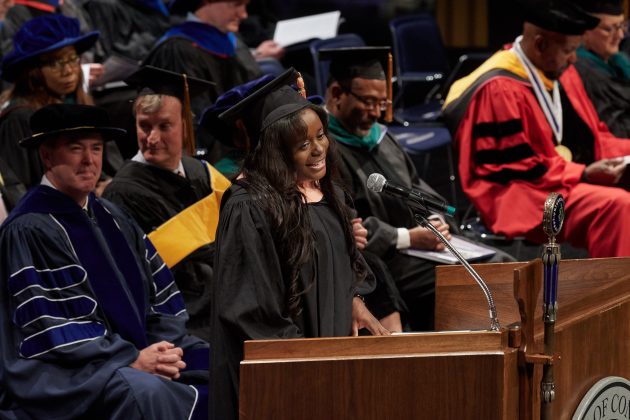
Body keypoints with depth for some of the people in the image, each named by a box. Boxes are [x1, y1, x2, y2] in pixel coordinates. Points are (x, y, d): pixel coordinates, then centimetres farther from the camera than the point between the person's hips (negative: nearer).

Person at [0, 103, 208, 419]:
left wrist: (165, 347, -6)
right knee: (146, 392, -36)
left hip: (139, 352, 8)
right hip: (64, 371, -8)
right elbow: (51, 327, -15)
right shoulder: (29, 230, -8)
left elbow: (160, 293, 14)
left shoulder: (112, 218, 17)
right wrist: (132, 361, -19)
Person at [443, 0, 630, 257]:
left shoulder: (561, 71, 10)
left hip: (574, 179, 9)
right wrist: (583, 174, -21)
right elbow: (511, 168, -17)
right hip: (521, 197, -9)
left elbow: (590, 133, 21)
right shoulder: (499, 90, -16)